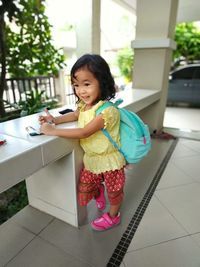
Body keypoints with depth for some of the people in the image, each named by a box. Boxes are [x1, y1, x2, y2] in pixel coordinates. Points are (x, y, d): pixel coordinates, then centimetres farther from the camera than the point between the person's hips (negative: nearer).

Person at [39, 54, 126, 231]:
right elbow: (75, 115, 18)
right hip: (91, 158, 7)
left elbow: (84, 132, -32)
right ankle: (99, 195, 52)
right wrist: (55, 120, 2)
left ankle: (113, 216, 46)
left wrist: (52, 131, -26)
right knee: (86, 186, 18)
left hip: (109, 159, -6)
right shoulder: (84, 105, -5)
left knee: (114, 190, 19)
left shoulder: (107, 111, -31)